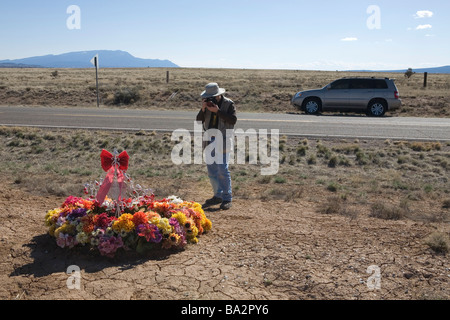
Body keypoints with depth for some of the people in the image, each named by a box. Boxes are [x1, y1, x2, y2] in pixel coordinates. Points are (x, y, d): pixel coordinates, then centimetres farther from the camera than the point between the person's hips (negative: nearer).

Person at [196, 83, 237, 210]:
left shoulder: (229, 104, -5)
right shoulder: (208, 104, 10)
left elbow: (233, 119, -17)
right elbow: (199, 120, 8)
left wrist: (218, 111, -21)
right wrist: (203, 109, -10)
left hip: (222, 141, -6)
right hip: (210, 140, 6)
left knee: (223, 169, -8)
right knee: (211, 169, 10)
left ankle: (227, 198, 0)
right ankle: (218, 196, 23)